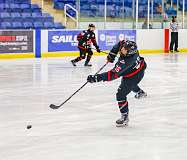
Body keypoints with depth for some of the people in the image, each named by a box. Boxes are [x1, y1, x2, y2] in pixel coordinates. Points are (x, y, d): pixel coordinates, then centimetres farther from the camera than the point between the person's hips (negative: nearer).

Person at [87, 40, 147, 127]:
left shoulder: (124, 62, -44)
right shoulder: (128, 45, -25)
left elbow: (113, 74, -44)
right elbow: (120, 43, -1)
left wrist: (98, 77, -45)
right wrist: (112, 54, -8)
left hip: (134, 76, -9)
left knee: (120, 95, -11)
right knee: (131, 83, 40)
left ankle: (125, 117, 0)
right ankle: (140, 92, 71)